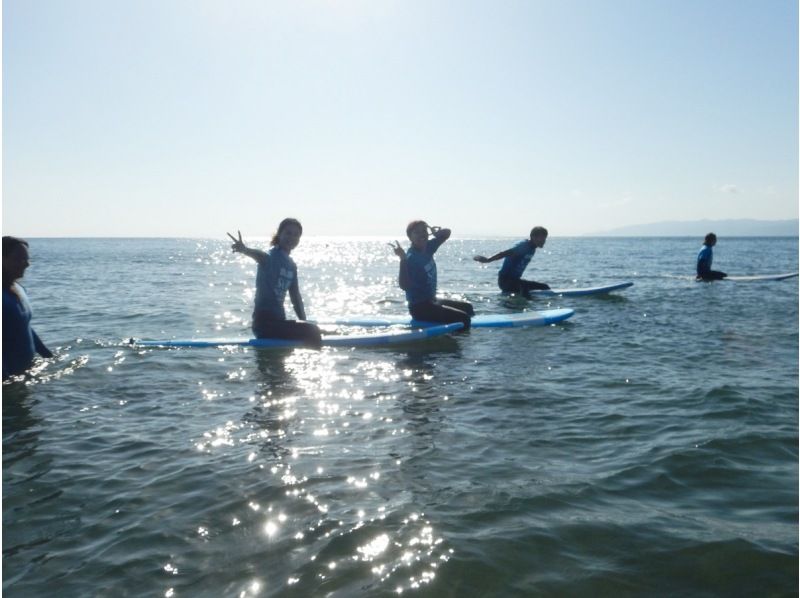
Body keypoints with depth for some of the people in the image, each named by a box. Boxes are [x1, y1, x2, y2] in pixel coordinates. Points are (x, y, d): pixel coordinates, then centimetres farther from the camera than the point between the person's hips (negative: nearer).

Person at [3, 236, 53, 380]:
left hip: (25, 368, 8)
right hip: (9, 374, -8)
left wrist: (49, 356, 20)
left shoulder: (18, 289, 9)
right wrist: (6, 376, -26)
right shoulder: (5, 295, -19)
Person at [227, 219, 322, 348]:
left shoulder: (292, 266, 13)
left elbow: (296, 296, 19)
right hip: (265, 321, -9)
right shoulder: (271, 257, -12)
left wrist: (303, 322, 16)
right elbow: (261, 255, -37)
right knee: (311, 331, -21)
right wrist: (245, 250, -60)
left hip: (279, 321, 9)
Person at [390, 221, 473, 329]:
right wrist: (403, 259, -44)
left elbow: (447, 233, 14)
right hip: (420, 308, -10)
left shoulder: (428, 248, 2)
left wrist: (437, 232, -8)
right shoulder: (411, 258, -22)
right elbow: (404, 286, -36)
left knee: (467, 308, 23)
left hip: (431, 301, 10)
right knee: (463, 318, -20)